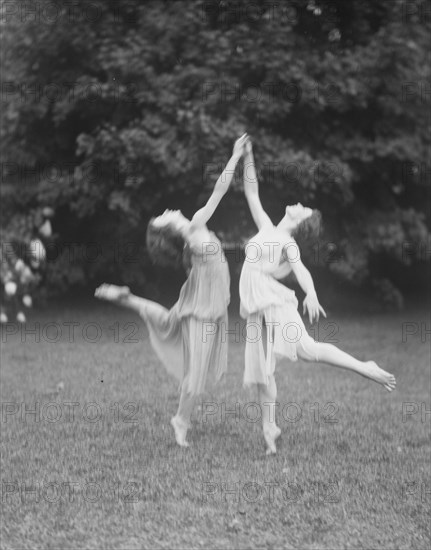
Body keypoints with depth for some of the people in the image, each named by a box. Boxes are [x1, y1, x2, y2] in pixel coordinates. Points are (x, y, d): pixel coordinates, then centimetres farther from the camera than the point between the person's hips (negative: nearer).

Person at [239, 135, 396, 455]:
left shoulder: (289, 243, -1)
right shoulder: (266, 228, 18)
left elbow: (301, 270, -20)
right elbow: (252, 193, 22)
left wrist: (311, 294, -39)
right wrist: (248, 158, 17)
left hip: (275, 302, -7)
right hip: (256, 308, 7)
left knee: (305, 347, -25)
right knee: (261, 369, 5)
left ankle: (366, 369, -19)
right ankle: (269, 427, 12)